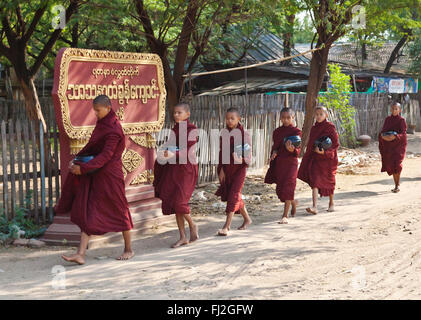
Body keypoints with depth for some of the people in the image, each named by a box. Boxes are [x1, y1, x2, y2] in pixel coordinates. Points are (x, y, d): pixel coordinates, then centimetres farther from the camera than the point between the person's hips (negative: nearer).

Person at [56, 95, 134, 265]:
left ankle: (128, 249, 21)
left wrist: (83, 168, -26)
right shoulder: (102, 123, 10)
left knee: (118, 210, 5)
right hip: (95, 174, 9)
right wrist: (77, 159, 5)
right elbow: (92, 145, 17)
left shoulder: (113, 129, -17)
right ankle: (80, 254, -3)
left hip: (109, 174, -9)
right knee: (88, 213, 1)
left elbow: (105, 155, -23)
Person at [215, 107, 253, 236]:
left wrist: (241, 159, -28)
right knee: (235, 196, 13)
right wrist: (221, 170, 6)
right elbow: (222, 153, 10)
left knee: (233, 195, -11)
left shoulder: (244, 135, -9)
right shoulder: (224, 134, 4)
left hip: (239, 168, -5)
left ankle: (227, 226, -12)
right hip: (227, 168, 5)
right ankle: (247, 219, 34)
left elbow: (248, 155, -8)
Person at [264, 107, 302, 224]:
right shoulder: (277, 132, 9)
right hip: (278, 162, 5)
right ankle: (293, 202, 40)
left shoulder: (296, 131, -4)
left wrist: (292, 149, -32)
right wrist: (274, 153, -2)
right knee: (280, 188, 10)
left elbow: (298, 150, -10)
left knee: (287, 187, -11)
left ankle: (285, 216, -8)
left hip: (291, 162, -5)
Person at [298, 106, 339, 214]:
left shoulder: (330, 127, -7)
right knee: (315, 181, -9)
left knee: (329, 182, 11)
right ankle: (315, 207, -15)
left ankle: (331, 204, 31)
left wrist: (324, 151, -22)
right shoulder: (313, 128, 9)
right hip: (315, 158, 4)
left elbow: (336, 143, -11)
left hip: (327, 158, -4)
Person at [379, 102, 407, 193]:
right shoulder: (387, 119, 7)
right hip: (389, 146, 5)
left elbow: (403, 134, -14)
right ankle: (397, 184, 21)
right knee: (391, 165, 5)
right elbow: (383, 131, 6)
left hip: (399, 145, -5)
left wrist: (395, 137, -31)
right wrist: (382, 135, -17)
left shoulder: (402, 120, -7)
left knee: (396, 164, -20)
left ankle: (397, 186, -11)